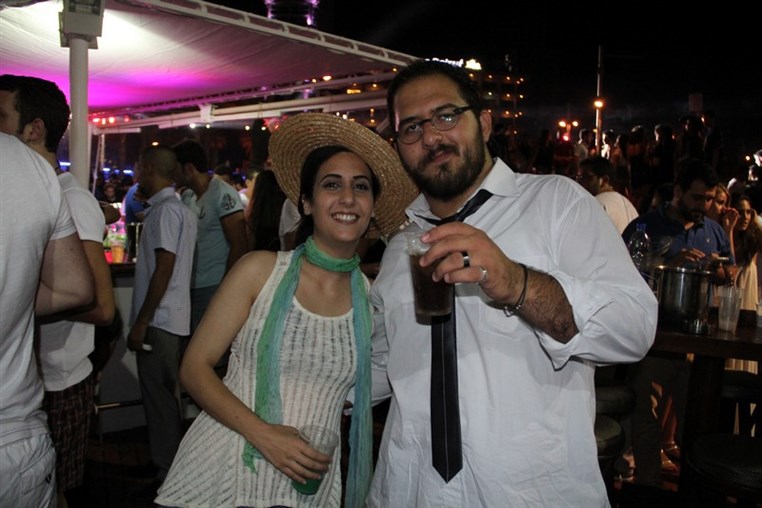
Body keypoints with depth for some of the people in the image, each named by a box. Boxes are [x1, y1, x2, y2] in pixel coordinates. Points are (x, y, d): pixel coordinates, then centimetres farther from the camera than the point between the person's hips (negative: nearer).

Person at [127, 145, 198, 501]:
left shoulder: (165, 210, -14)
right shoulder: (181, 209, 15)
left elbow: (164, 269, -20)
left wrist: (141, 322, -18)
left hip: (159, 321, -10)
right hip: (170, 319, 10)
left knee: (159, 397, -2)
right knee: (163, 395, 17)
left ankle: (166, 477, 7)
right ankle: (165, 464, 28)